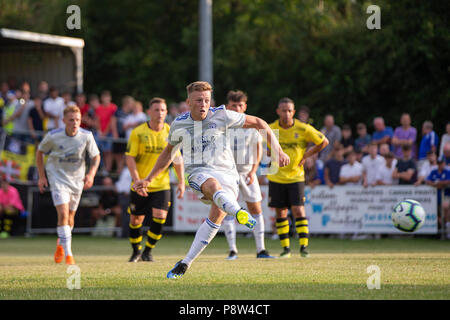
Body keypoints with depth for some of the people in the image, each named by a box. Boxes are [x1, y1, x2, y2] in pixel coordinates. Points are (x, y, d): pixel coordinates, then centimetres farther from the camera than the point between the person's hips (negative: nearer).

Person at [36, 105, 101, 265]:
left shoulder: (87, 136, -13)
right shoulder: (53, 136, -16)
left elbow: (96, 157, -1)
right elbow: (39, 152, 2)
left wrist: (91, 174, -19)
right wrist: (42, 176, 1)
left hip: (77, 178, 3)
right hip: (57, 177, -3)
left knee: (70, 216, 12)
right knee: (63, 213, -18)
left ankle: (60, 246, 40)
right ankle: (68, 254, -16)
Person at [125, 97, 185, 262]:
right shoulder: (138, 132, -7)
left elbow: (177, 159, 8)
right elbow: (130, 157, -8)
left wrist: (181, 182, 3)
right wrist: (137, 181, -17)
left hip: (161, 185, 1)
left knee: (159, 217, -14)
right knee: (136, 220, 6)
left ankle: (148, 251, 5)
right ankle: (136, 252, 30)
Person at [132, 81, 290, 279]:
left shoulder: (221, 115, 0)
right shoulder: (179, 124, 7)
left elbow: (258, 123, 7)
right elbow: (168, 154, 25)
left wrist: (278, 151, 2)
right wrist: (148, 180, 23)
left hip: (226, 172, 1)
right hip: (199, 172, -1)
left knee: (217, 215, -24)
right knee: (213, 185, -38)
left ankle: (185, 263, -14)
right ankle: (238, 213, -71)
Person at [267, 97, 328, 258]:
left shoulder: (303, 129, -7)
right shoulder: (270, 130, -4)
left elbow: (324, 142, 5)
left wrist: (306, 155, 0)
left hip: (296, 177, -2)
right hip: (276, 178, 2)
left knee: (298, 210, -11)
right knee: (280, 213, 4)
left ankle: (304, 246, -7)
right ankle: (285, 248, 12)